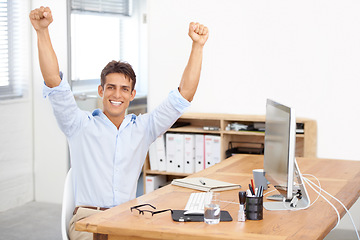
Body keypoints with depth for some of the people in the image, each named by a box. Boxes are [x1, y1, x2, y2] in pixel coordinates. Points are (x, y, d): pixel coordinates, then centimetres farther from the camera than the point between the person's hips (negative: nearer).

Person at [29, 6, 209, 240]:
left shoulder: (142, 128, 11)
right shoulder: (81, 126, 5)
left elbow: (184, 94, 6)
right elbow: (54, 82, -6)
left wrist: (198, 46, -2)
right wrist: (43, 32, -16)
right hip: (89, 218, -3)